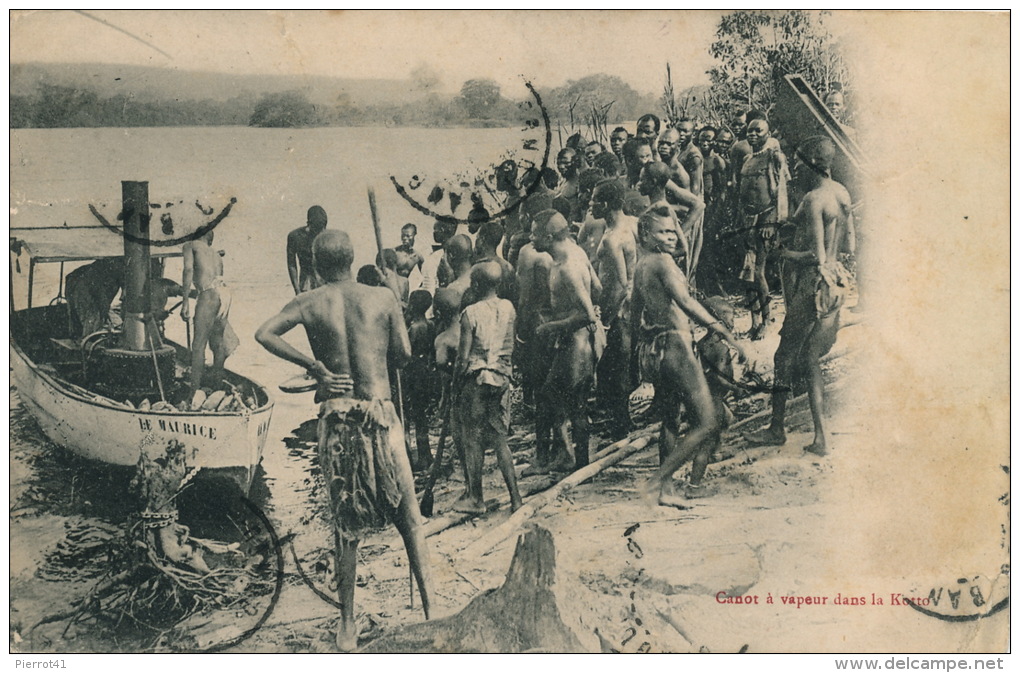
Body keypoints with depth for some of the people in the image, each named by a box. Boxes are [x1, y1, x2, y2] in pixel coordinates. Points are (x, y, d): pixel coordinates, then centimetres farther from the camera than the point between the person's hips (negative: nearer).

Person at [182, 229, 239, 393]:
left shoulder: (190, 245, 11)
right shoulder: (216, 254, 29)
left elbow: (189, 269, -5)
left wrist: (185, 301, -9)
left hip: (209, 293, -7)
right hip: (224, 292, 7)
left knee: (199, 344, -6)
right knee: (218, 343, 14)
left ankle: (195, 391, -10)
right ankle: (216, 387, 19)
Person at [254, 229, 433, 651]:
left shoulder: (309, 304, 1)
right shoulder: (383, 299, 1)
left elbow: (265, 334, -13)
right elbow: (402, 356, 4)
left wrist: (317, 366, -8)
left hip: (335, 416, 1)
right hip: (380, 414, -1)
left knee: (346, 525, 9)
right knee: (409, 517, 9)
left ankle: (348, 626, 12)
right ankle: (430, 608, 5)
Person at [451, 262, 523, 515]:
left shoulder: (470, 313, -13)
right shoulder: (508, 308, 2)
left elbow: (464, 357, -12)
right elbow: (510, 348, 9)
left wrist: (456, 380, 0)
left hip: (476, 379, -5)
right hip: (502, 378, 5)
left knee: (473, 440, 6)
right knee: (499, 439, 11)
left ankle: (475, 498, 13)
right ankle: (514, 496, 7)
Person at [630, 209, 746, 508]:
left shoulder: (640, 267, 16)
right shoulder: (662, 261, -12)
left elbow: (635, 315, 23)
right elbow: (685, 302, -26)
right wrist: (725, 332, -31)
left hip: (652, 348, 10)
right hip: (674, 346, -10)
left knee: (670, 421, 20)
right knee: (707, 424, -8)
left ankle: (666, 488, 24)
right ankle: (657, 482, -10)